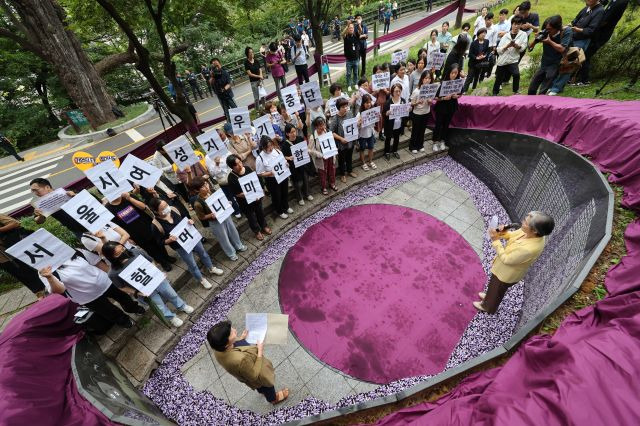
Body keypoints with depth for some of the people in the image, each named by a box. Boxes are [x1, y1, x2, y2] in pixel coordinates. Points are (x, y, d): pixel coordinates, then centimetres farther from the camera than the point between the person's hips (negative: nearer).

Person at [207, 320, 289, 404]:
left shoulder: (218, 349, -27)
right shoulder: (240, 359, -48)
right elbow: (255, 375, -30)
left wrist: (241, 338, -7)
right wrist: (260, 351, -28)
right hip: (259, 378, -5)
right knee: (267, 387, 29)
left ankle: (261, 390, 69)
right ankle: (273, 399, 60)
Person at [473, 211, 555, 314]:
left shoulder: (529, 249, -43)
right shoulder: (528, 232, -21)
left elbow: (506, 259, -30)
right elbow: (513, 235, 0)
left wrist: (496, 241, -31)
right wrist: (504, 233, -22)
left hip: (508, 273, -7)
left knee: (496, 289, 23)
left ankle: (487, 306, 51)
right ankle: (490, 296, 62)